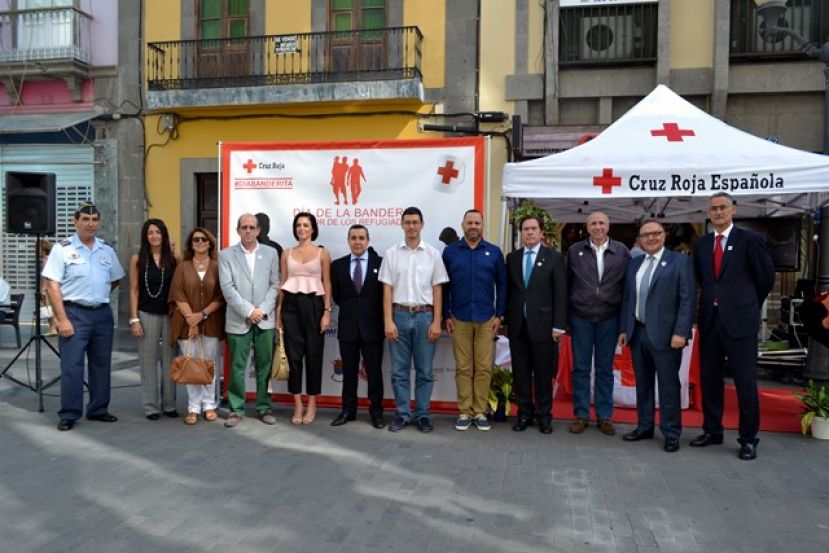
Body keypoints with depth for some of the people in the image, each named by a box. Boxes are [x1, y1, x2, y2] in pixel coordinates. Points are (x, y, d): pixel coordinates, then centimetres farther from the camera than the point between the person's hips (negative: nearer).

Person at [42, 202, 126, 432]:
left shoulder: (107, 250, 9)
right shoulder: (62, 249, -4)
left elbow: (115, 280, 22)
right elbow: (52, 286, -9)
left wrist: (98, 296, 9)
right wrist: (62, 319, -15)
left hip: (103, 313, 5)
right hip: (74, 313, -5)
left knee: (101, 365, 10)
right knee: (71, 367, -4)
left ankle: (98, 409, 22)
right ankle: (69, 415, 7)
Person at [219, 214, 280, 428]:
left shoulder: (271, 253, 9)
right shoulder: (226, 255, 4)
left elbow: (275, 284, 4)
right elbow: (227, 288, -5)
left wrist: (263, 310, -8)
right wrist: (248, 311, -12)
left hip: (265, 320, 1)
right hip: (238, 320, -1)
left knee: (264, 366, 6)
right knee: (237, 367, 3)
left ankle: (265, 408, 18)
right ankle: (236, 410, 15)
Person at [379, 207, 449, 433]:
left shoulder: (433, 254, 3)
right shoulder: (391, 254, 4)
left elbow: (437, 290, 3)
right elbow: (387, 290, 2)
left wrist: (436, 321, -4)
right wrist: (388, 321, -5)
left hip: (424, 316, 0)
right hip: (399, 315, 0)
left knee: (424, 370, 6)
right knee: (399, 370, 6)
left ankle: (423, 414, 16)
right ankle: (402, 414, 16)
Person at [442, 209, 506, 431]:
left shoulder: (494, 252, 3)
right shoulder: (450, 251, 3)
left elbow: (502, 285, 6)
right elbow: (444, 286, 5)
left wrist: (499, 315, 1)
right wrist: (446, 315, 1)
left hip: (486, 319, 0)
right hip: (459, 319, 0)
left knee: (484, 368, 3)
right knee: (463, 368, 5)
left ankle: (480, 412, 13)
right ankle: (464, 412, 13)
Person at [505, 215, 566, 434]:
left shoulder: (554, 258, -1)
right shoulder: (512, 258, 9)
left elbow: (560, 294, -4)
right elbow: (508, 291, 10)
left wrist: (558, 325, -8)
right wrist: (505, 320, 6)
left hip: (542, 325, -3)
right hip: (517, 325, 3)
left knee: (544, 374, 6)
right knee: (520, 373, 8)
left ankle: (544, 416, 19)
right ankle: (524, 414, 21)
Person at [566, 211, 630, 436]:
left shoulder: (621, 251, 1)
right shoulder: (575, 251, 2)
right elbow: (567, 284, 4)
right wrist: (564, 316, 3)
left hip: (609, 318, 0)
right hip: (580, 318, 0)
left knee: (605, 369, 9)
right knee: (580, 368, 6)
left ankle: (604, 417, 19)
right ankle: (580, 415, 17)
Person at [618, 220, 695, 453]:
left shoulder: (680, 261, -2)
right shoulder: (634, 263, 13)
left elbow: (688, 300, -8)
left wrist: (680, 332, -15)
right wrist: (624, 329, 9)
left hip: (665, 334, -5)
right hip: (637, 332, 5)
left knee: (669, 386, 2)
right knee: (642, 384, 13)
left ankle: (671, 434, 13)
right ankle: (644, 427, 25)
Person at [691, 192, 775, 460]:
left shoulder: (750, 240, -4)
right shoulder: (701, 244, 10)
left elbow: (766, 277, 3)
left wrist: (749, 305, 11)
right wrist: (714, 300, 10)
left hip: (740, 321, -5)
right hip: (710, 320, 5)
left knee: (745, 382, 2)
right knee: (709, 380, 12)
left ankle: (748, 439, 15)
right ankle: (712, 431, 26)